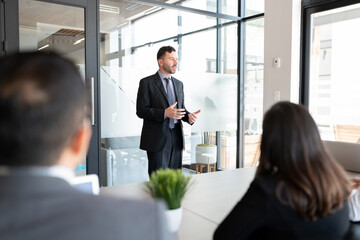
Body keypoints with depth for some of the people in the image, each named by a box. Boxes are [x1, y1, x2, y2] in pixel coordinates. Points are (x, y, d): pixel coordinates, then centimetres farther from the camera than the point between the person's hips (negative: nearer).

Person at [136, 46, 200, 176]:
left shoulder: (179, 84, 16)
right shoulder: (147, 83, -3)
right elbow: (141, 111, -10)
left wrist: (189, 116, -3)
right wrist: (164, 113, -23)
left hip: (176, 138, 5)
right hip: (158, 139, -5)